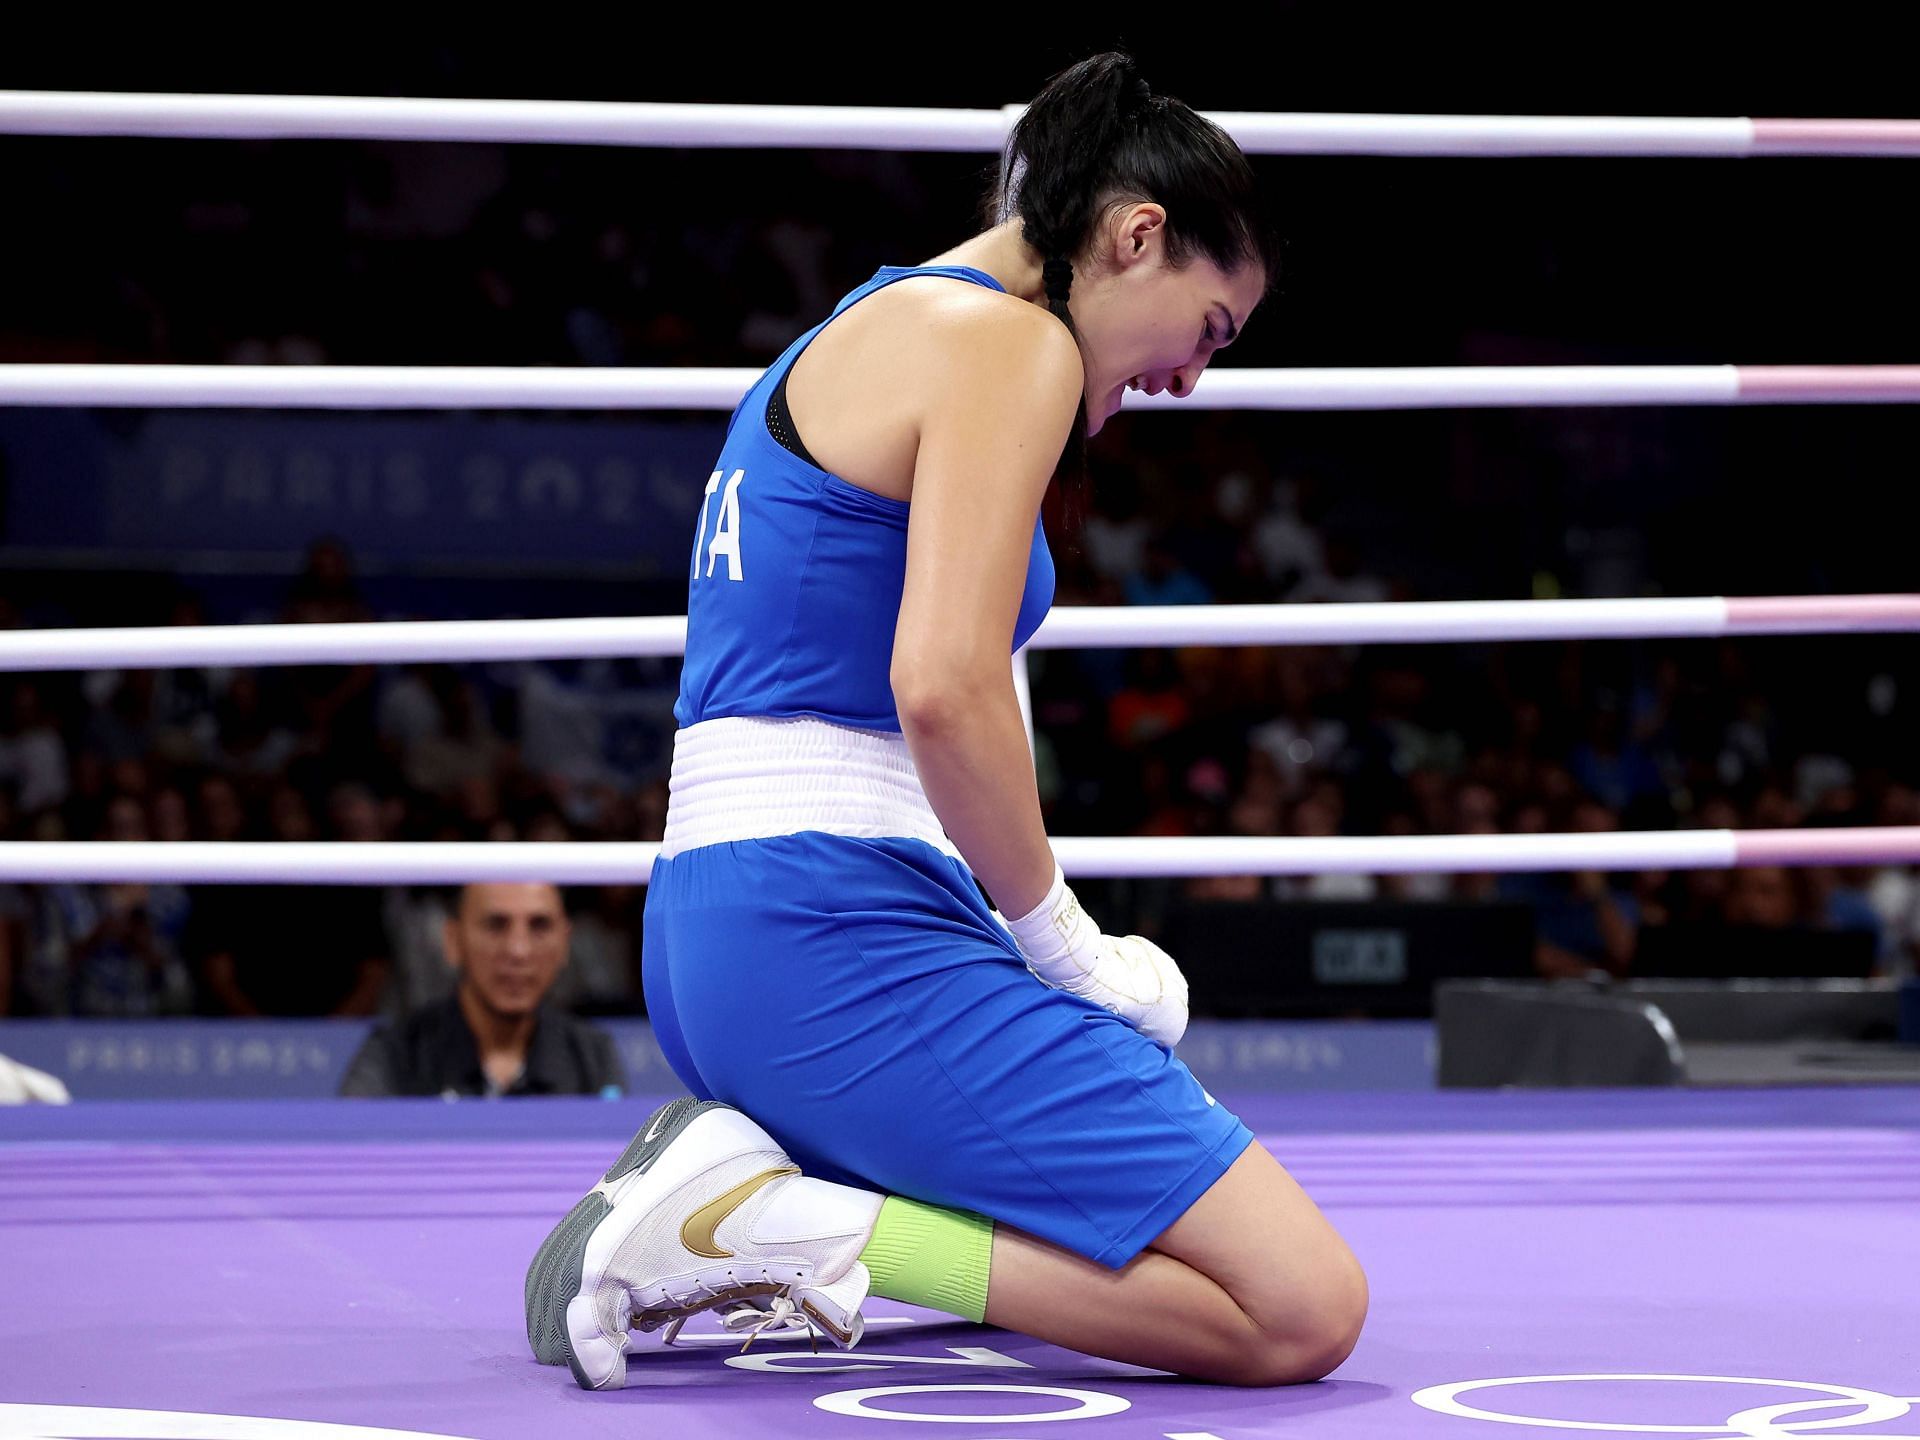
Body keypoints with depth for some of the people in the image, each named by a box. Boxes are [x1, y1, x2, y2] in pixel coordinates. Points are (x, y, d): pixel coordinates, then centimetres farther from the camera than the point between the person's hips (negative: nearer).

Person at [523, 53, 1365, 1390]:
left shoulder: (863, 330, 22)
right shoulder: (1009, 341, -8)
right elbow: (945, 689, -21)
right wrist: (1063, 942, -7)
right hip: (835, 928, -10)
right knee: (1303, 1307, -12)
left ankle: (744, 1166, 7)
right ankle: (775, 1225, -14)